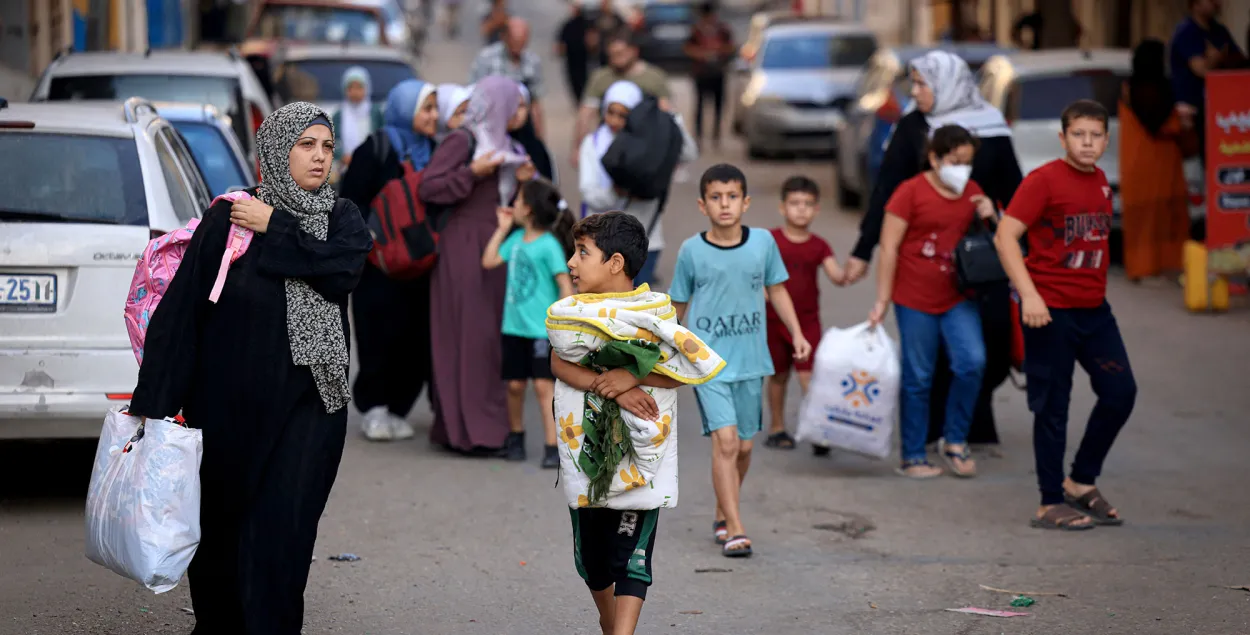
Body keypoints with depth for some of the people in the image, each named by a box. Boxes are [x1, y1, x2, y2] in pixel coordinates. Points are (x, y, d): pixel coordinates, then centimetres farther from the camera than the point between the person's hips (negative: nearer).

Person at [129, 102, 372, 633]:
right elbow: (181, 306, -7)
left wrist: (275, 229, -10)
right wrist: (153, 403, -13)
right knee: (222, 524, 9)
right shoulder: (229, 217, -3)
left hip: (308, 404, 1)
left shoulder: (341, 218, 7)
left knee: (282, 534, -7)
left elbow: (343, 269, -15)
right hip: (232, 403, -1)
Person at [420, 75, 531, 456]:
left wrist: (519, 180, 6)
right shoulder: (462, 142, -7)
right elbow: (427, 188, -14)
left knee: (492, 336, 7)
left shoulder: (500, 144, 18)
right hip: (465, 247, -8)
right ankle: (470, 429, -9)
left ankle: (489, 423, 12)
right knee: (470, 336, -9)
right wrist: (473, 173, -18)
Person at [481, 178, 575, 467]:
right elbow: (489, 261, 10)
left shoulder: (549, 245, -13)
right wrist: (502, 228, 9)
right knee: (515, 384, 13)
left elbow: (565, 284, -14)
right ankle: (515, 437, 30)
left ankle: (553, 447, -8)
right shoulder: (517, 238, 7)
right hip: (514, 325, 6)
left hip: (542, 329, -6)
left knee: (543, 385, -9)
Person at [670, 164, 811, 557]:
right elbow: (679, 304, 6)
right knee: (725, 440, -15)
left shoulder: (763, 242, 1)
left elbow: (776, 289, 14)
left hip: (750, 360, 3)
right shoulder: (692, 251, -5)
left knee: (744, 446, 11)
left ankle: (723, 516, 33)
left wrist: (797, 334, 9)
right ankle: (734, 529, -12)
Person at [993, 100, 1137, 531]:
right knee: (1053, 406, 0)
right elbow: (1005, 236, -17)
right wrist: (1028, 294, -24)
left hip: (1094, 308, 7)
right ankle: (1051, 504, 10)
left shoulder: (1100, 182, 10)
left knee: (1121, 391, 4)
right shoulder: (1044, 180, -11)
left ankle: (1081, 482, 21)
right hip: (1050, 310, -7)